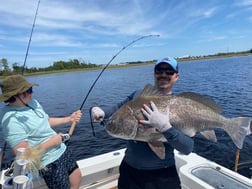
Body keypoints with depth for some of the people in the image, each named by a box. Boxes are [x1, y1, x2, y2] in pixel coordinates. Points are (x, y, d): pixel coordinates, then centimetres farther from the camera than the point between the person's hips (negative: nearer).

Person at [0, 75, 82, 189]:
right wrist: (51, 143, -20)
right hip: (50, 163, -8)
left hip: (62, 150, 8)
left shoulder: (32, 102, 0)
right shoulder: (12, 121, -27)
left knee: (76, 176, 22)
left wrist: (69, 119, 4)